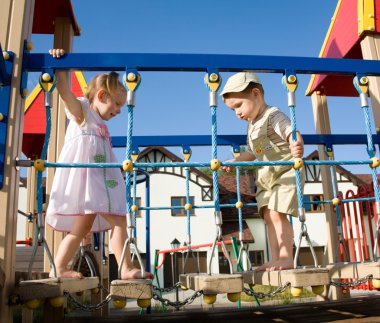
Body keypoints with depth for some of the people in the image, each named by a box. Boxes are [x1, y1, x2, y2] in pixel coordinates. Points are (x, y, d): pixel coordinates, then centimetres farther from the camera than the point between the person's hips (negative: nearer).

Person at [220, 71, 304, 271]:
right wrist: (235, 161, 13)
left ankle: (286, 257, -7)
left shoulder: (273, 116, -14)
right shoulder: (252, 125, 14)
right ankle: (276, 258, 10)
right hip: (266, 178, 9)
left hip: (285, 172, -9)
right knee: (268, 216, 5)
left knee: (277, 214, -16)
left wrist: (297, 146, -52)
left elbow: (291, 132, -31)